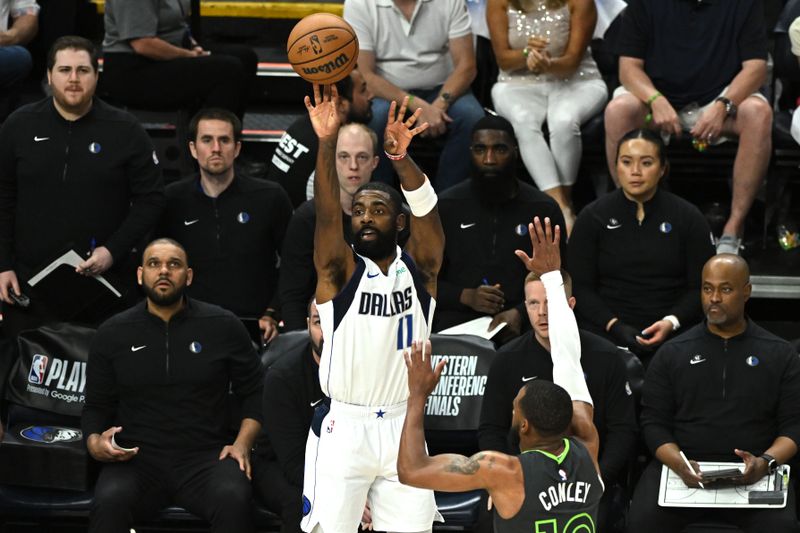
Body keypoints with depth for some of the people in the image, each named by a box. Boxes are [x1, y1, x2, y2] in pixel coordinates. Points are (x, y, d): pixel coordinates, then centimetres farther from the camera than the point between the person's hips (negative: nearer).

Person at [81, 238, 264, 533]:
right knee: (109, 501, -34)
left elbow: (254, 392, 13)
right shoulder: (112, 334, 10)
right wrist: (94, 443, -4)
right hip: (137, 458, 1)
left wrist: (242, 443, -3)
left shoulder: (223, 326, 7)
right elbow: (96, 406, 17)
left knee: (234, 499, -35)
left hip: (205, 458, 0)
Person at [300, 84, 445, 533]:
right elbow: (326, 215, -18)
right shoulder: (340, 271, 0)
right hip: (344, 427, -2)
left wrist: (401, 158, -36)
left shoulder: (420, 269, 4)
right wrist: (327, 144, -36)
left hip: (403, 426, 2)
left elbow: (427, 211, -15)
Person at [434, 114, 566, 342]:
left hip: (523, 324, 1)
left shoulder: (544, 209, 9)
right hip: (457, 321, -1)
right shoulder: (445, 207, 9)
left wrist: (520, 313, -13)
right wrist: (465, 297, -10)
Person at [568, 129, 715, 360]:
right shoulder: (592, 217, 8)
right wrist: (614, 326, -10)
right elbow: (580, 287, 5)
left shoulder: (689, 218, 7)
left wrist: (671, 323, -11)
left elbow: (701, 287, 6)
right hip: (606, 333, 0)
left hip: (673, 335, 0)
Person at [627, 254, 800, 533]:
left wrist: (766, 462, -14)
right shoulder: (672, 353, 13)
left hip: (751, 475, -1)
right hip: (683, 466, 1)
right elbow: (654, 422, 8)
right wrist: (679, 464, -12)